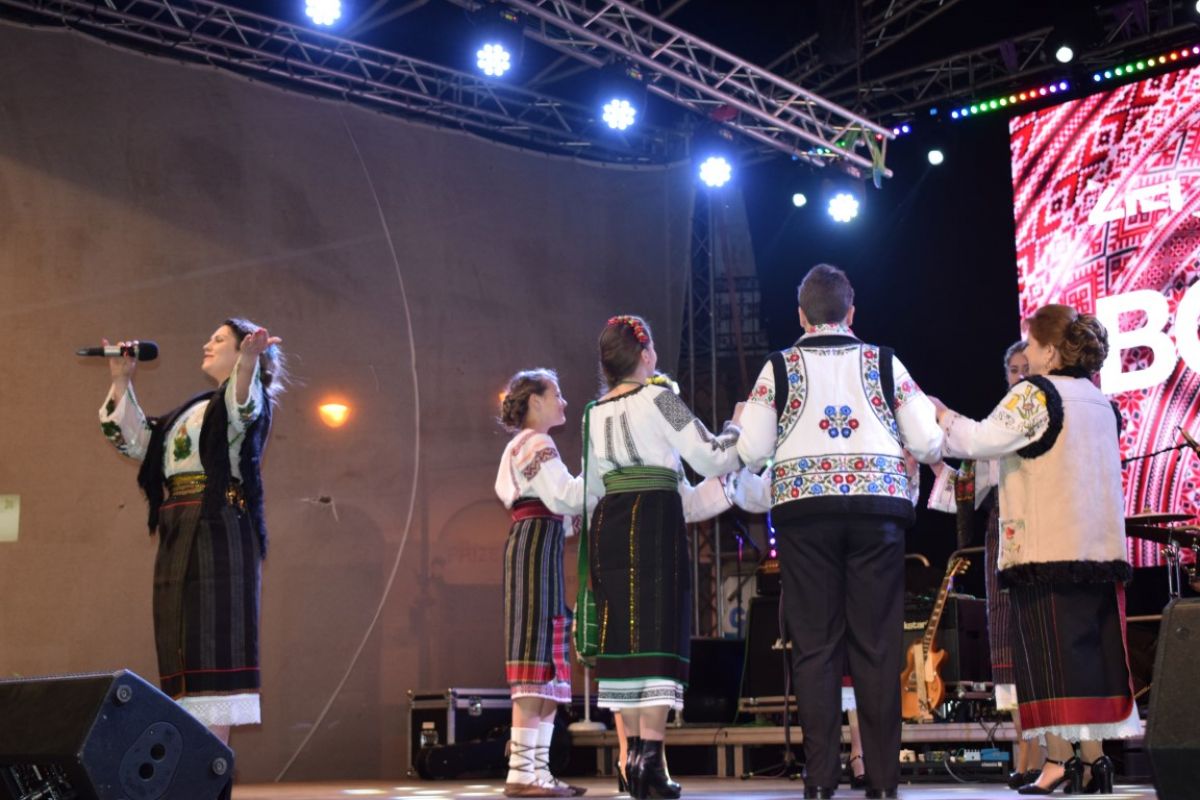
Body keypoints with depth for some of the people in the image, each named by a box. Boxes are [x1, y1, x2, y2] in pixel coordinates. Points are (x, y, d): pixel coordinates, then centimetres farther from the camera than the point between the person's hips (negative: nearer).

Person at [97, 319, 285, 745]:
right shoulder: (194, 409, 26)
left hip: (219, 531, -8)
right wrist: (121, 381, 20)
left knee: (213, 638, -13)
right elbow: (135, 439, 25)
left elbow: (243, 408, -24)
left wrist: (248, 360, -44)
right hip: (179, 536, 8)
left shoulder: (249, 396, 2)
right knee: (185, 641, 4)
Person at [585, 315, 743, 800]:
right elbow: (712, 461, -2)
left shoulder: (594, 414, 15)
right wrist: (737, 428, 14)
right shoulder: (659, 399, -3)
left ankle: (633, 754, 9)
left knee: (622, 636, 7)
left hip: (608, 523, 6)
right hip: (656, 520, -6)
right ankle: (650, 758, -15)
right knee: (657, 636, -8)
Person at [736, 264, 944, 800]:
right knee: (878, 643, 3)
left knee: (814, 643, 2)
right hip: (878, 502, 1)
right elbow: (928, 443, 5)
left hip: (803, 504, 0)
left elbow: (751, 451, 0)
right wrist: (910, 455, 28)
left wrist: (745, 423, 22)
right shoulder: (884, 363, 9)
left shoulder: (780, 367, 6)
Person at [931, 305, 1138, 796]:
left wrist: (940, 418, 1)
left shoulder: (1036, 392, -8)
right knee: (1092, 650, 8)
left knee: (1050, 655, -5)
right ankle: (1093, 759, 9)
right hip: (1101, 547, 7)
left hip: (1045, 550, -7)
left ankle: (1057, 760, -8)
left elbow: (981, 441, -14)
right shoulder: (1101, 404, 15)